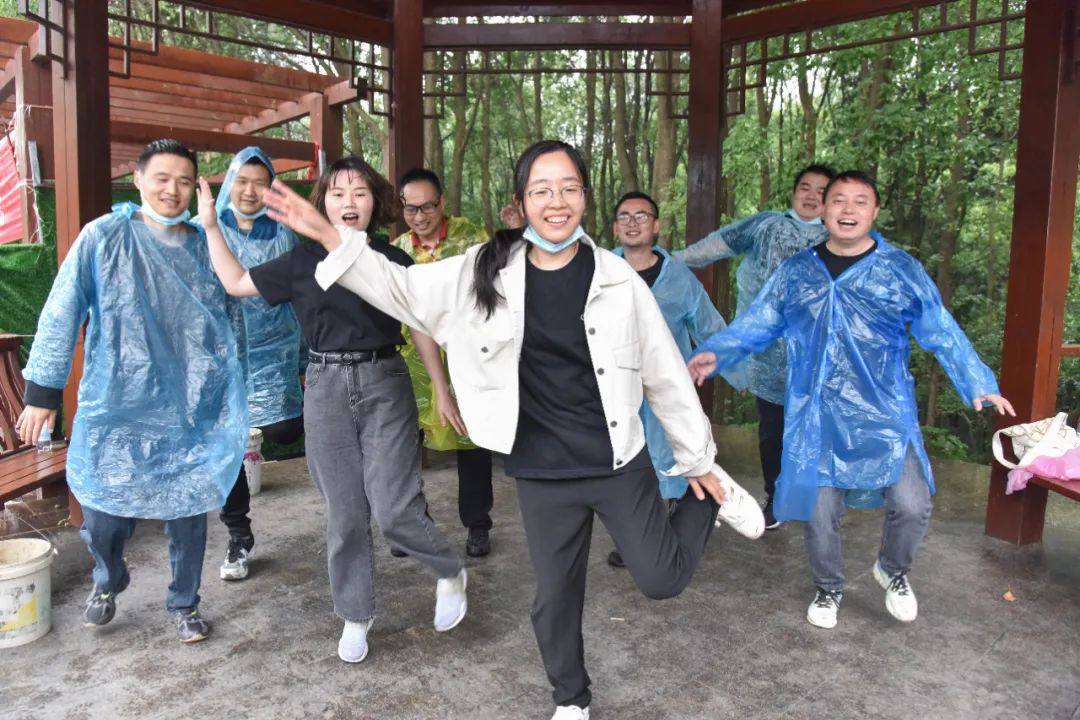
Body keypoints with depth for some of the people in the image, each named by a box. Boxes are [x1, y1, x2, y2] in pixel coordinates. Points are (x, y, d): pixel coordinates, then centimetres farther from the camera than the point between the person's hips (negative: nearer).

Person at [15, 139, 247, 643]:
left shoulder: (203, 246, 4)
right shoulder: (103, 237, -4)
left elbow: (222, 326, 11)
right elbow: (61, 316, -4)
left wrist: (230, 401, 10)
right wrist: (43, 390, -5)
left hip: (189, 412, 2)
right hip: (116, 408, -2)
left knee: (189, 514, 9)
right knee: (104, 514, 7)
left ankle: (184, 603, 32)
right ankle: (107, 582, 40)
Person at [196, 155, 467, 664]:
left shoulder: (393, 261, 2)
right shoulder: (304, 261, 5)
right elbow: (236, 284, 12)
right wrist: (211, 226, 8)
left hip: (385, 385, -2)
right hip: (327, 390, 2)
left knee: (393, 510, -8)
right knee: (344, 513, 8)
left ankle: (449, 573, 21)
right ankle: (355, 616, 27)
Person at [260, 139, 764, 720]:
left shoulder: (617, 279, -8)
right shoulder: (487, 272, -5)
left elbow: (664, 373, -2)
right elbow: (401, 289, -1)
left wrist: (699, 459, 4)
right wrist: (326, 234, -12)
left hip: (620, 463, -1)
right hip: (542, 474, 2)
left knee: (662, 580, 4)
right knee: (555, 597, 15)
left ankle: (711, 498, 33)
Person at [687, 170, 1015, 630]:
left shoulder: (903, 270, 2)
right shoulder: (795, 273, 6)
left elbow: (942, 334, 1)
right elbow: (754, 326, 3)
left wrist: (978, 385, -10)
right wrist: (715, 354, -13)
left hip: (885, 416, -1)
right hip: (816, 418, 1)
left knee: (912, 506, -7)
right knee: (819, 513, 9)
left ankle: (892, 571, 28)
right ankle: (828, 589, 36)